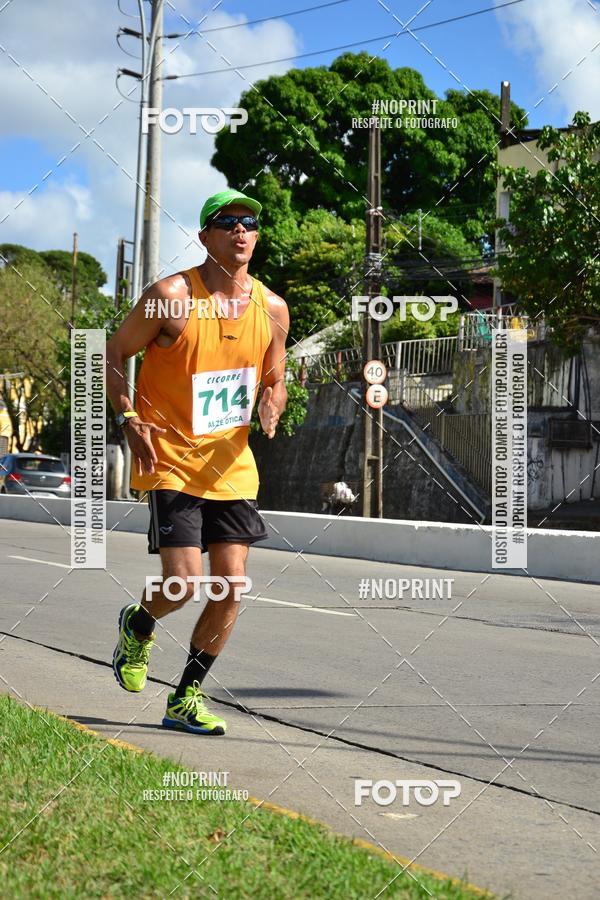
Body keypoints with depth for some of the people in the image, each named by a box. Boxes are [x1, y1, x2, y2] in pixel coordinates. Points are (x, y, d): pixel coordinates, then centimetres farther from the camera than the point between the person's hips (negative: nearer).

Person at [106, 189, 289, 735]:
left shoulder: (272, 309, 3)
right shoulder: (171, 297, -11)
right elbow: (115, 355, -2)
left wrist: (272, 405, -7)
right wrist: (129, 420, -15)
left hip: (231, 466, 5)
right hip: (170, 462, -5)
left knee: (231, 589, 0)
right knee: (185, 583, -13)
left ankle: (187, 699, 16)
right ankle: (137, 626, 24)